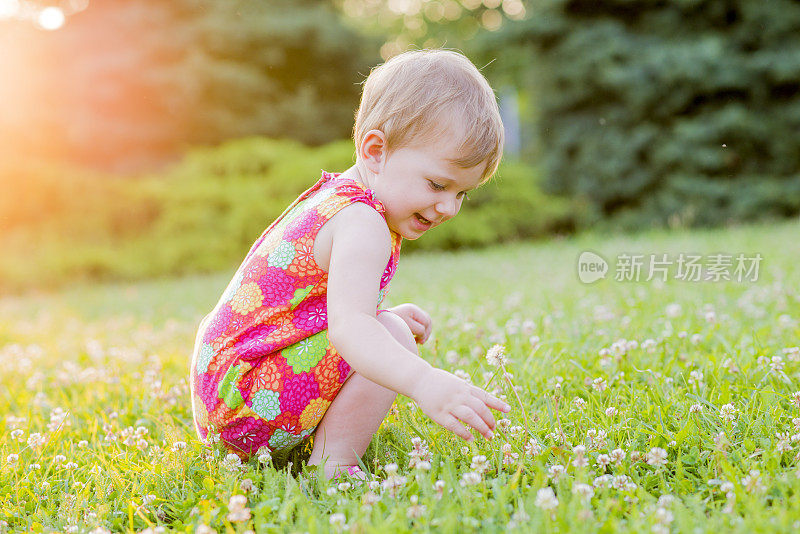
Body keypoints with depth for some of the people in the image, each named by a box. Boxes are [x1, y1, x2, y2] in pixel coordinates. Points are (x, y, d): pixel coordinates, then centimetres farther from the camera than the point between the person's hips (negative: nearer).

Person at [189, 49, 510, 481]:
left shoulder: (332, 196, 12)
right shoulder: (361, 225, -22)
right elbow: (347, 326, -37)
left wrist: (383, 315, 12)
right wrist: (423, 383, -49)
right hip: (243, 399, -10)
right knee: (393, 339, -22)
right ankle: (331, 466, -15)